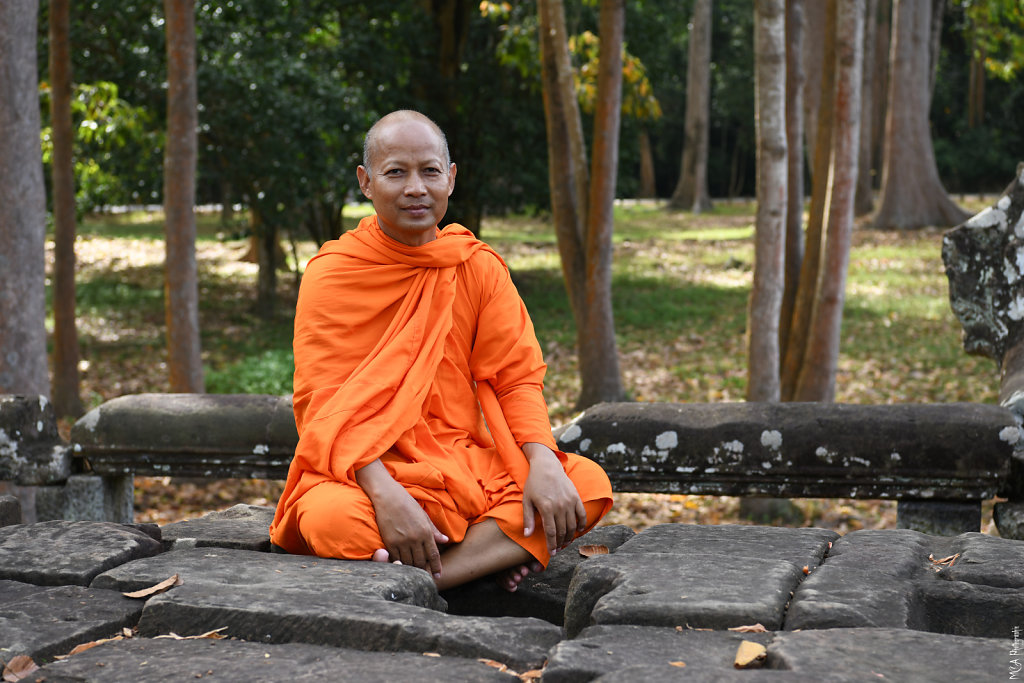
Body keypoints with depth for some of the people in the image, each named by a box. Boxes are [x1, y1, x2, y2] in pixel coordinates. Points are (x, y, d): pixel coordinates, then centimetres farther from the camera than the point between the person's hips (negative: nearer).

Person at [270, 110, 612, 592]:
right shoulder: (331, 273, -4)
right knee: (330, 518, -38)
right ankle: (494, 552, -18)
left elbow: (517, 376, 2)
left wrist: (543, 463, -19)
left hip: (465, 463, 4)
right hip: (364, 471, -4)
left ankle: (421, 580, -29)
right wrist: (385, 493, -29)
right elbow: (325, 407, -11)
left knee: (589, 484, -21)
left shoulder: (480, 267, 6)